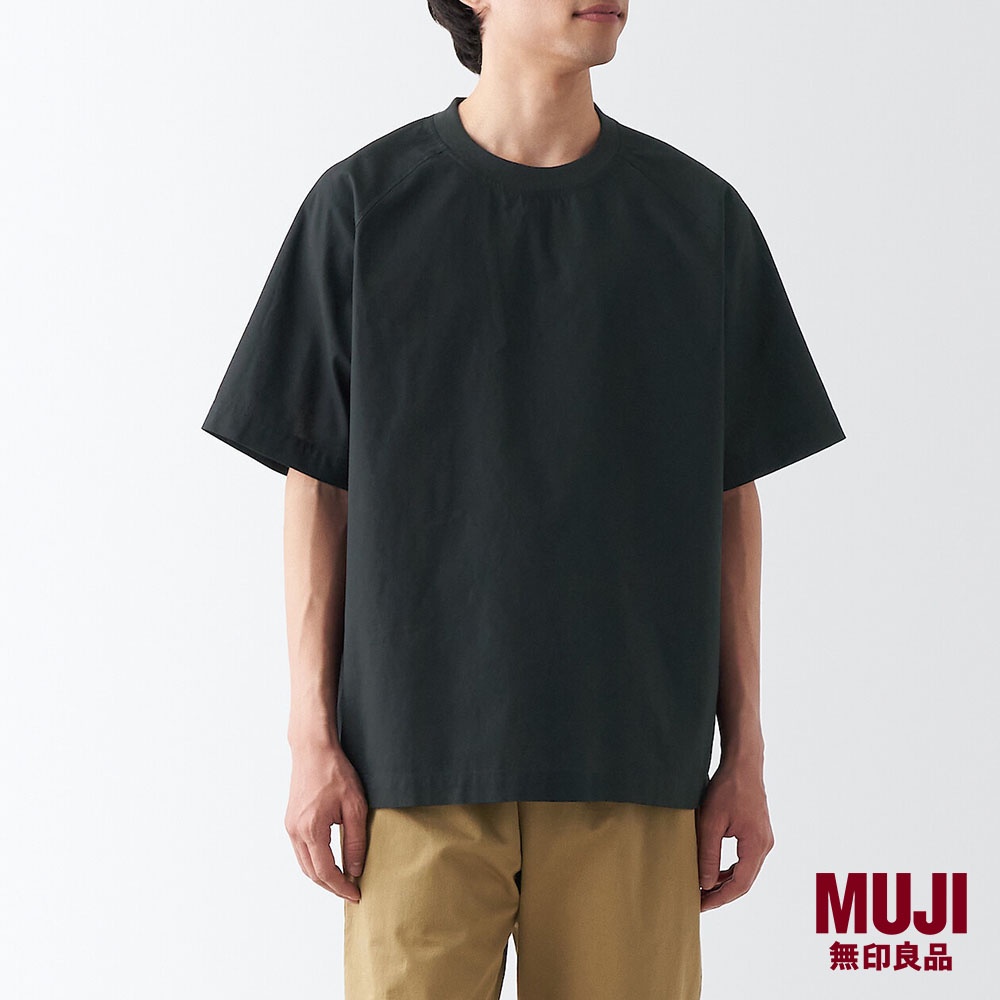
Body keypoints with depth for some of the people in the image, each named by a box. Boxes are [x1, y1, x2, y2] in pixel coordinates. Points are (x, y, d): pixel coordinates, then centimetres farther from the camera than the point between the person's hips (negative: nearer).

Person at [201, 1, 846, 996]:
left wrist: (745, 750, 6)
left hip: (632, 762, 1)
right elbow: (315, 486, 3)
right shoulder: (364, 204, 2)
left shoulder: (701, 215, 6)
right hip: (416, 754, -1)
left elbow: (730, 500, 8)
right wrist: (312, 736, -2)